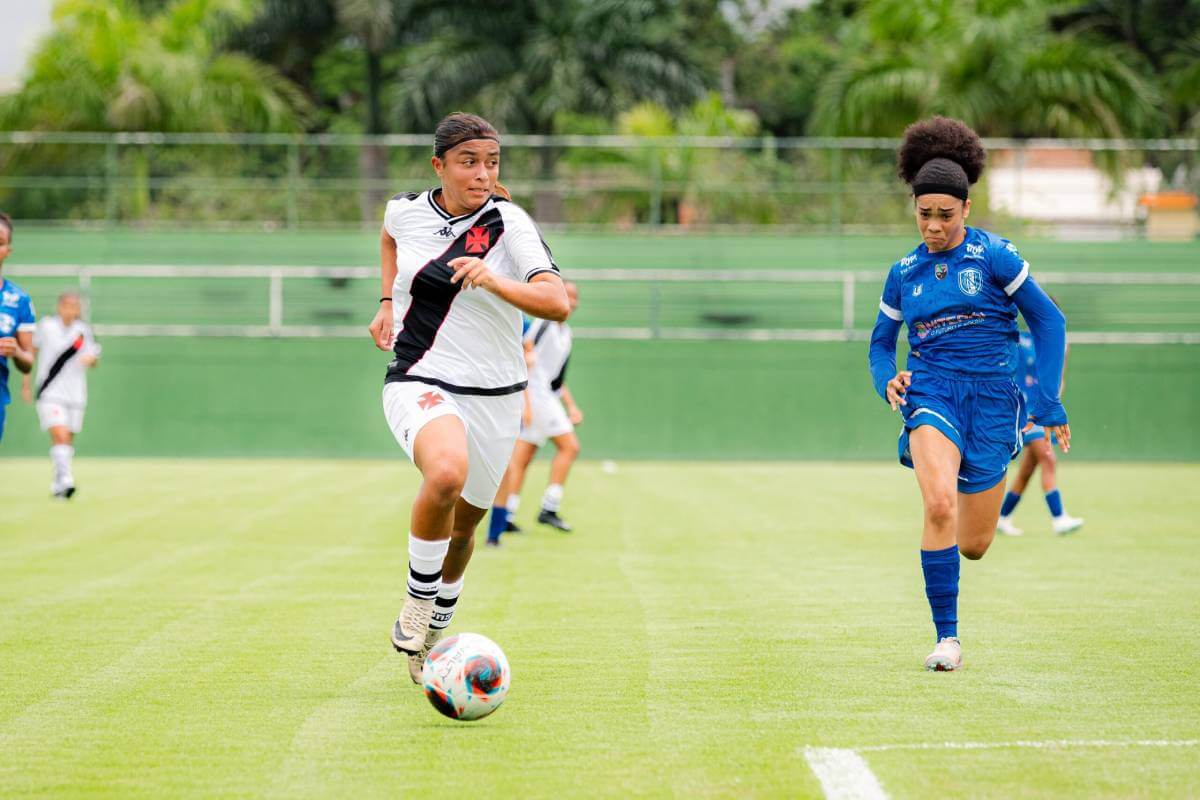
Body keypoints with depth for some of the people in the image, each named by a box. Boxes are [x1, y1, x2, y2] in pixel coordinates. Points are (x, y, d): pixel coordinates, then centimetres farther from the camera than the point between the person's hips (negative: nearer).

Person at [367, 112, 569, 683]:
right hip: (418, 383, -1)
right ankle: (416, 601, -13)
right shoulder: (405, 210, -1)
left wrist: (495, 281, -37)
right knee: (446, 472, -34)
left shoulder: (508, 223, -10)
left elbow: (557, 304, -22)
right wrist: (387, 302, 18)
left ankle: (434, 631, 43)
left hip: (493, 398, 1)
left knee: (461, 527, 14)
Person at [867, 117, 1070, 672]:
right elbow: (881, 343, 21)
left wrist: (1048, 402, -5)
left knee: (973, 546, 4)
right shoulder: (904, 272, 10)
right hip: (931, 393, 1)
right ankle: (947, 638, -21)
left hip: (992, 397, -1)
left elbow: (1049, 321, 2)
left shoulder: (994, 256, 0)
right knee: (940, 505, -30)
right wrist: (888, 381, -2)